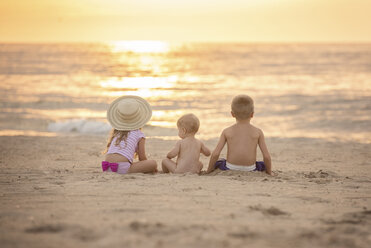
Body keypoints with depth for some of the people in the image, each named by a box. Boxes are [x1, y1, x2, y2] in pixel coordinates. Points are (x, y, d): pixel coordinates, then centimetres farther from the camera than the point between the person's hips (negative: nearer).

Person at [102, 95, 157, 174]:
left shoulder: (115, 132, 22)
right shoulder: (140, 135, 8)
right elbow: (142, 158, 11)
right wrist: (150, 168, 30)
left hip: (108, 168, 6)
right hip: (122, 168, -6)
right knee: (153, 164, -1)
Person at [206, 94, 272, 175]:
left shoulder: (227, 131, 1)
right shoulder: (258, 132, 0)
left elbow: (215, 154, -6)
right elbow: (266, 156, -4)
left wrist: (208, 171, 8)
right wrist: (269, 174, 12)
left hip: (230, 169, 0)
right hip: (251, 170, 0)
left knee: (216, 163, 31)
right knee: (264, 165, 31)